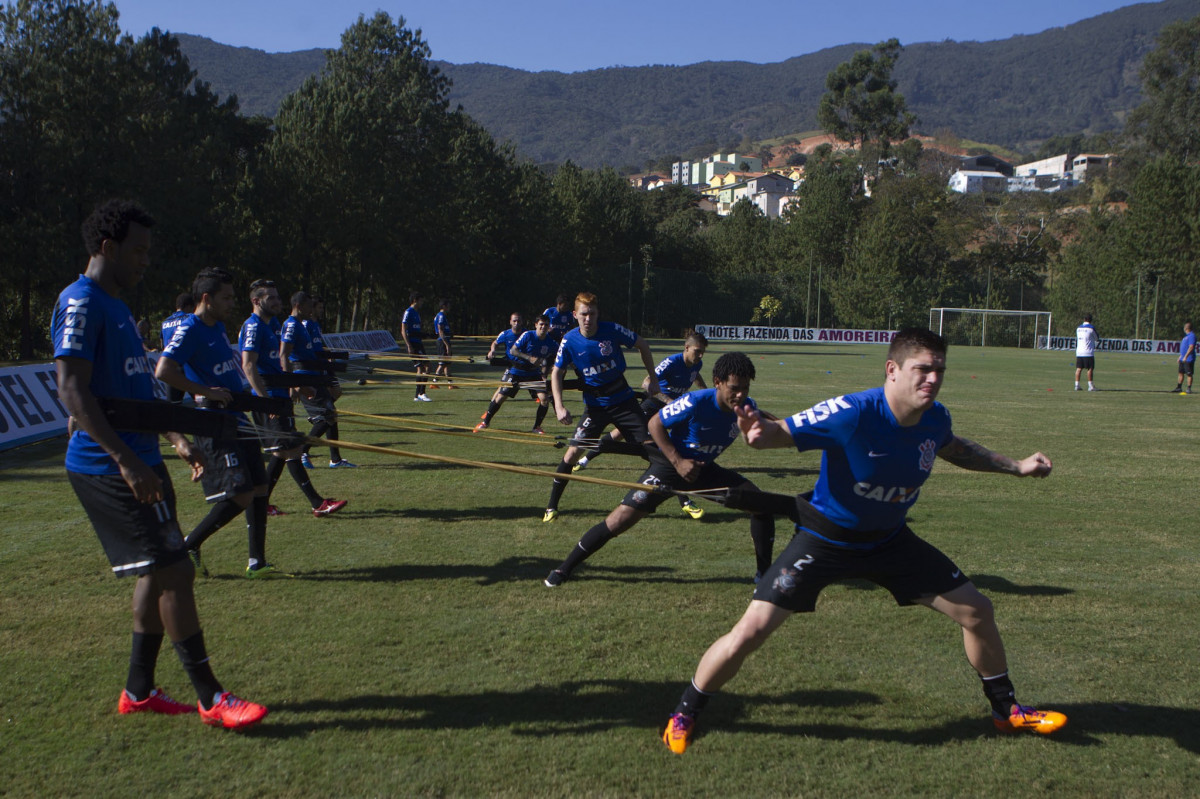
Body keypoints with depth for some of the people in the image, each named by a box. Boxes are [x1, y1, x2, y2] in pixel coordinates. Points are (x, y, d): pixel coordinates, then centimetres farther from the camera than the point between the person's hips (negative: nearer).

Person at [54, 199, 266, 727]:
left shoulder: (116, 306, 18)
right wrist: (127, 461, -28)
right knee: (172, 572, -9)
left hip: (137, 462, 10)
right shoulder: (81, 303, -13)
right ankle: (211, 700, -2)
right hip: (108, 469, -10)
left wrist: (177, 441, 23)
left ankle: (139, 690, 23)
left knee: (161, 574, 13)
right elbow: (72, 392, -22)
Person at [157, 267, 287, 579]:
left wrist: (244, 392, 19)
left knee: (259, 488, 7)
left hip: (236, 418, 9)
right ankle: (189, 547, 6)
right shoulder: (189, 330, -14)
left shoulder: (218, 326, 14)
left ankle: (257, 562, 13)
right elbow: (163, 371, -26)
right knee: (240, 495, -12)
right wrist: (207, 392, -21)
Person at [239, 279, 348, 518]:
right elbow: (248, 366, -21)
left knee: (282, 452, 11)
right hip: (270, 399, -10)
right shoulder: (253, 327, -13)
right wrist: (266, 399, -25)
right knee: (291, 449, -9)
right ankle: (318, 504, -9)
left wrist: (291, 384, 28)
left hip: (279, 396, 10)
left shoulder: (271, 324, 16)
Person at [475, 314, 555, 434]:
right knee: (500, 397, -4)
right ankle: (485, 422, 14)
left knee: (544, 398, -14)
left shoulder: (550, 343, -5)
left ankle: (537, 426, 4)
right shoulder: (528, 335, -14)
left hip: (533, 373, 2)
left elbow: (545, 360, 10)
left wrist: (544, 375, 1)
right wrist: (529, 358, -26)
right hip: (516, 371, -2)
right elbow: (513, 351, -16)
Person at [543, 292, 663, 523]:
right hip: (595, 404, 0)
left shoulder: (612, 330, -13)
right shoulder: (570, 340, -10)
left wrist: (653, 379, 4)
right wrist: (559, 406, -14)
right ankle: (551, 507, 4)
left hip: (623, 399, 0)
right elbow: (556, 373, -2)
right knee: (574, 451, -10)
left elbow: (643, 346, 2)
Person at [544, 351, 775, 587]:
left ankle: (764, 574, 13)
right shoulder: (696, 402, -28)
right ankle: (565, 568, 6)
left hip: (704, 470, 5)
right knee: (617, 522, -12)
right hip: (669, 466, -5)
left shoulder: (746, 407, -14)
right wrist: (678, 462, -21)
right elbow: (655, 423, -18)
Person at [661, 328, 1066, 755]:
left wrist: (1016, 466, 18)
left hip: (889, 539, 6)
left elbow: (952, 448, 15)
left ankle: (1006, 710, 32)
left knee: (977, 611, 5)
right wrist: (760, 432, -53)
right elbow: (783, 431, -28)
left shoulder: (935, 418, -10)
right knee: (750, 630, -15)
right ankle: (684, 713, 10)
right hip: (825, 538, -5)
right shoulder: (851, 414, -30)